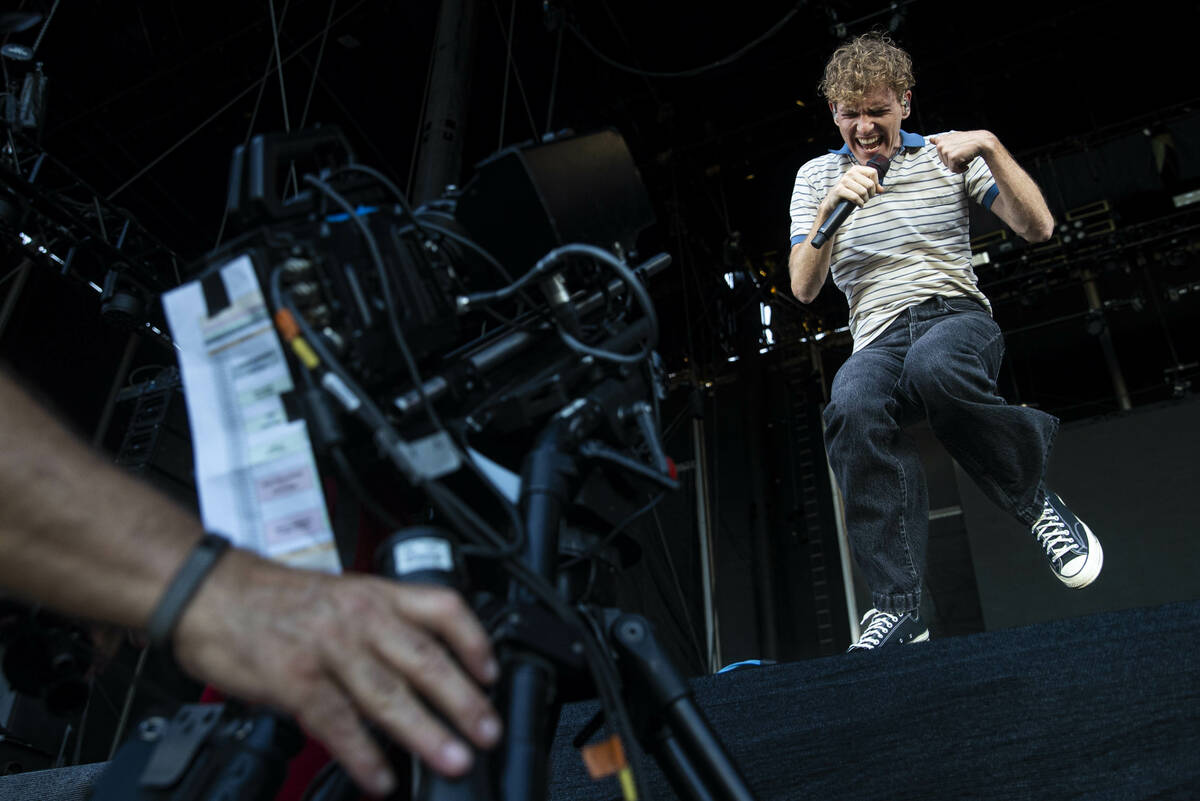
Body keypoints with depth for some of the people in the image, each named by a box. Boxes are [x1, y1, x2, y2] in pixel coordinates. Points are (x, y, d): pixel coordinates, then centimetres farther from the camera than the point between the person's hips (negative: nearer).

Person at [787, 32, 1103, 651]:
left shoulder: (945, 154, 14)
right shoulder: (816, 176, 15)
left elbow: (1038, 229, 4)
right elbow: (803, 288, 3)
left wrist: (990, 147, -8)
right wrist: (830, 208, -13)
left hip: (960, 317, 0)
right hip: (879, 341, 1)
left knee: (935, 365, -40)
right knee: (852, 405, -37)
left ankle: (1037, 501, -14)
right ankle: (897, 606, -34)